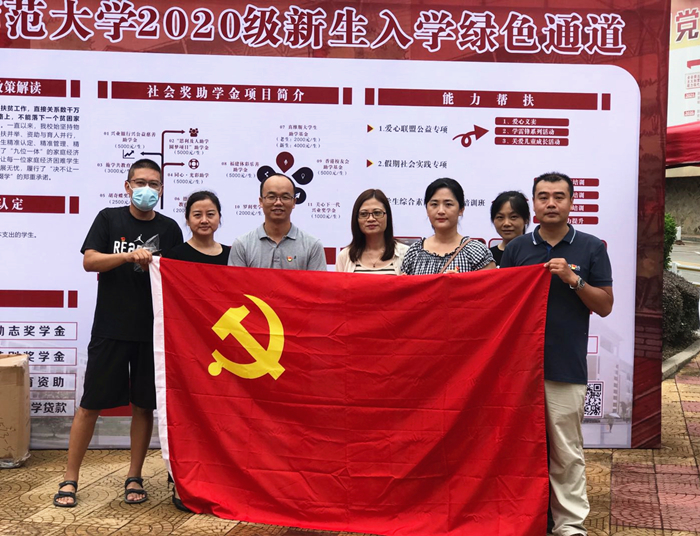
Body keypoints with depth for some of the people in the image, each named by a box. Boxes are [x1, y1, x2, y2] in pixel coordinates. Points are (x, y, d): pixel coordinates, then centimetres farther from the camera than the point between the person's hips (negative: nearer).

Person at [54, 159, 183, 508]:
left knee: (143, 405, 7)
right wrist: (129, 256, -19)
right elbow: (89, 261, -6)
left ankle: (134, 477, 20)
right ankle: (70, 479, 11)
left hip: (152, 330, 2)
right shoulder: (109, 219, 6)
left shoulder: (169, 229, 9)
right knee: (91, 404, 0)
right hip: (110, 328, -1)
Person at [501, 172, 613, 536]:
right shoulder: (516, 249, 7)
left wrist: (572, 278, -13)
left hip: (566, 366, -2)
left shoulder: (591, 248, 3)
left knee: (566, 452, 1)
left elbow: (605, 306, 0)